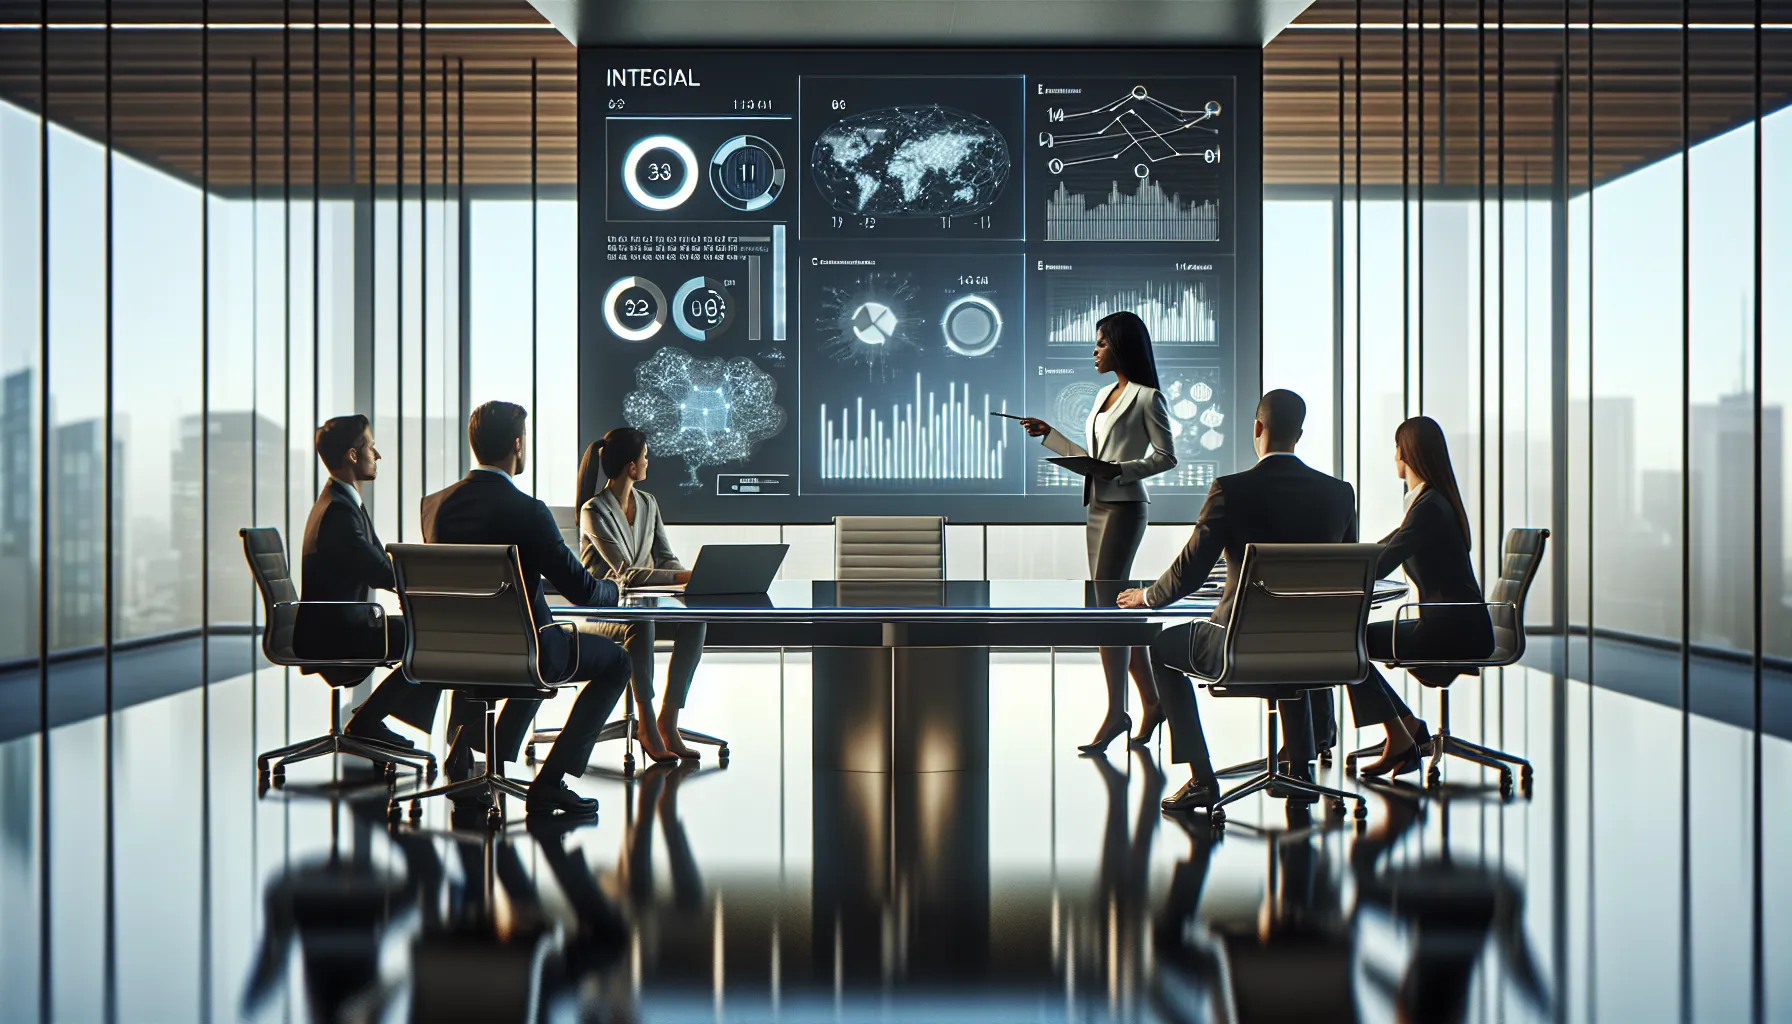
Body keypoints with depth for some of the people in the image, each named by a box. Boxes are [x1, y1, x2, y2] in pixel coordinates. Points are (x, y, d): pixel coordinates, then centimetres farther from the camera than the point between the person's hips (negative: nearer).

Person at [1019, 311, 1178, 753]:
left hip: (1125, 507, -8)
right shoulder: (1104, 395, 19)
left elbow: (1166, 456, -8)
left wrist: (1120, 471, -19)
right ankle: (1150, 702, 17)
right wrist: (1048, 434, 18)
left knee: (1108, 608, -11)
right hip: (1098, 507, 8)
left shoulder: (1147, 397, -5)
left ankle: (1116, 711, -6)